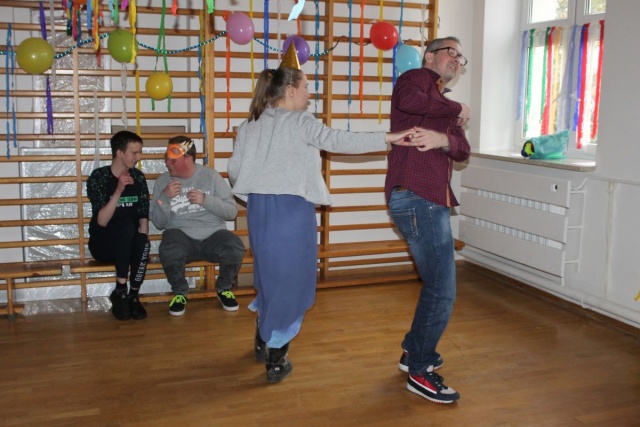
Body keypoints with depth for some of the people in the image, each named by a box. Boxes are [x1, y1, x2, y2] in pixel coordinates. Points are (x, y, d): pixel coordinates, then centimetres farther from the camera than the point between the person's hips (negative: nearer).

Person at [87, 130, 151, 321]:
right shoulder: (98, 177, -11)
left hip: (129, 245, 3)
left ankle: (133, 296, -16)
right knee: (127, 225, -34)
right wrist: (118, 191, -30)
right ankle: (120, 291, -27)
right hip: (104, 244, -3)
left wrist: (142, 237, -18)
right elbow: (101, 221, -20)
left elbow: (143, 216, 2)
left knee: (143, 243, -32)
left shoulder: (138, 177, 2)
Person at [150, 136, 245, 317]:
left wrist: (206, 199, -16)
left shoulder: (211, 176, 2)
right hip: (181, 236, 0)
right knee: (168, 252, -35)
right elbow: (158, 223, 2)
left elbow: (232, 211, -2)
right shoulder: (163, 181, 5)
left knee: (236, 248, -31)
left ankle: (224, 288, 1)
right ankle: (180, 293, -3)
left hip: (213, 235, 0)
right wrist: (165, 197, -13)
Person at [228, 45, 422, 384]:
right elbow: (336, 140, -22)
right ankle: (277, 361, 12)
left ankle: (262, 345, 36)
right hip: (292, 210, -6)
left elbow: (234, 170, 9)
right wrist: (387, 138, -24)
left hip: (259, 210, 7)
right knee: (290, 281, 5)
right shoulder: (300, 122, -9)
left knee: (269, 275, 22)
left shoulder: (250, 125, 10)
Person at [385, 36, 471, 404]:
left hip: (433, 201, 10)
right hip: (416, 197, -10)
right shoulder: (418, 78, 2)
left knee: (436, 285, 21)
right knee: (443, 291, -7)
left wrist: (444, 139, -15)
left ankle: (414, 351, 36)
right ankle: (420, 373, 6)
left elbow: (463, 152, 8)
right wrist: (456, 110, -11)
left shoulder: (448, 107, 24)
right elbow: (406, 99, -24)